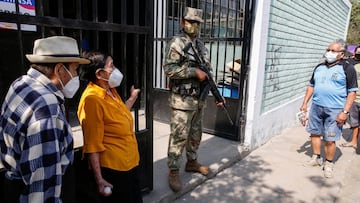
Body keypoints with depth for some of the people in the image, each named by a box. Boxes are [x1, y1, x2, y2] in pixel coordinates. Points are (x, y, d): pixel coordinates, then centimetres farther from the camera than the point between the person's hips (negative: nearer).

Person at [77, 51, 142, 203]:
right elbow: (92, 145, -21)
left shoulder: (110, 90, 5)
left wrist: (132, 98, 19)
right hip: (112, 169, -9)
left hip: (130, 163, 9)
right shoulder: (92, 99, -22)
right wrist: (99, 180, -20)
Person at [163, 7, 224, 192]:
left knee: (195, 134, 17)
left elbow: (208, 73, 17)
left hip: (199, 99, 8)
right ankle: (173, 171, 10)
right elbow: (169, 69, -20)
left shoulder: (201, 46, 15)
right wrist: (195, 71, -20)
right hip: (182, 100, -7)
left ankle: (192, 162, 34)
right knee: (179, 136, -3)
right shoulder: (176, 43, -9)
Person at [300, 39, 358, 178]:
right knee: (314, 133, 14)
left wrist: (345, 112, -14)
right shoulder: (320, 67, 11)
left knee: (330, 139, -1)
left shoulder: (347, 68, -4)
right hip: (316, 107, 5)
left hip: (334, 110, -5)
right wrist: (305, 103, 12)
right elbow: (311, 86, 17)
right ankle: (316, 158, 32)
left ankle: (329, 164, 19)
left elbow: (352, 92, -7)